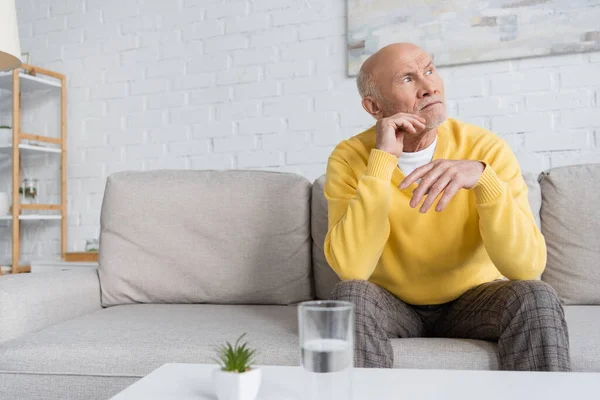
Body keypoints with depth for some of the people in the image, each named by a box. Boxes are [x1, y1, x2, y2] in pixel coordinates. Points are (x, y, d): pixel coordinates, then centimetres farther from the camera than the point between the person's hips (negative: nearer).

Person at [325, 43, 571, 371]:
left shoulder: (486, 149, -15)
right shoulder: (350, 158, -15)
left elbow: (528, 266, -24)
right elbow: (350, 269, -29)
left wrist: (482, 177, -40)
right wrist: (382, 161, -30)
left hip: (473, 299, 1)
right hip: (391, 303, 0)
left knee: (536, 298, -27)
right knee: (351, 295, -31)